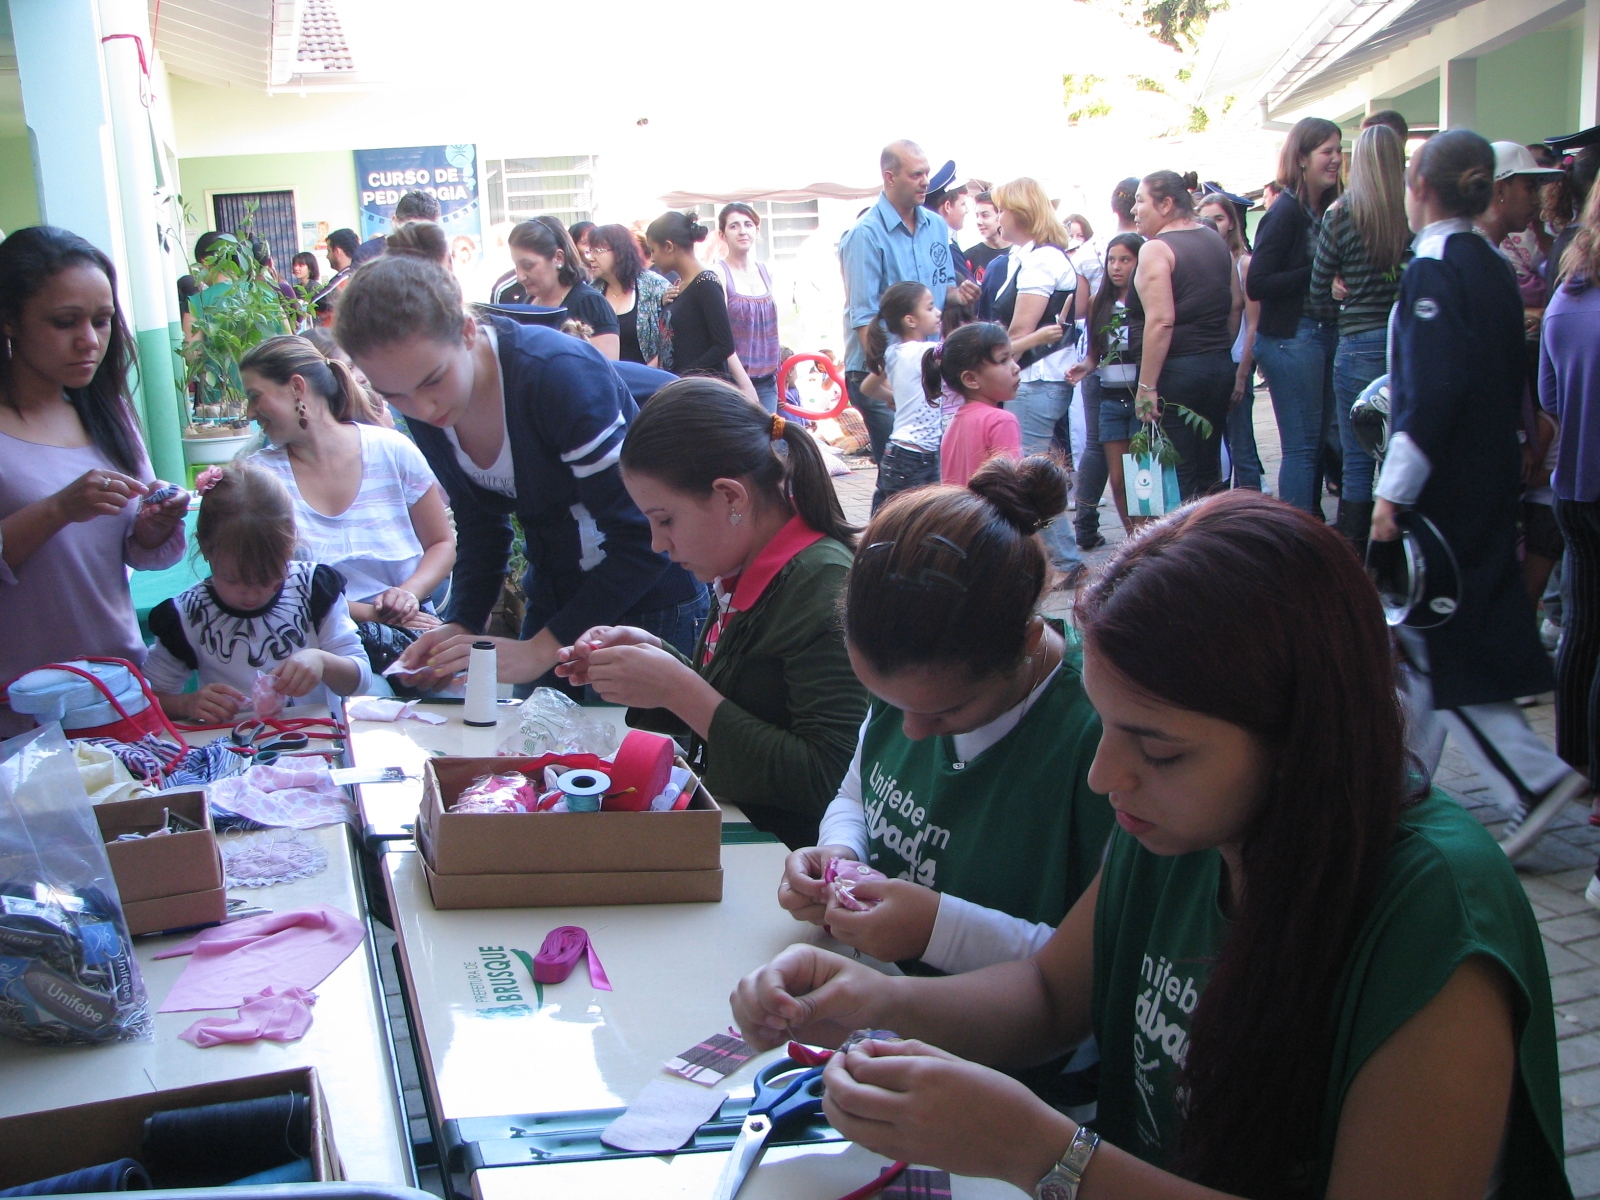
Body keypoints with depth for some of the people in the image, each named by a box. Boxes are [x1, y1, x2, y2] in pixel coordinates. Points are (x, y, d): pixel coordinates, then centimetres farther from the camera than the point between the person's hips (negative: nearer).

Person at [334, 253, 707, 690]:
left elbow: (641, 537, -26)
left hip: (649, 600, -6)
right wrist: (459, 626, -12)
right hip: (552, 599, 6)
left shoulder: (559, 373, -28)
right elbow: (480, 528, 5)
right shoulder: (424, 410, -8)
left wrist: (540, 650, -27)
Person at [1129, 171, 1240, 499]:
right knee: (1208, 472, 13)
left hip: (1175, 373, -8)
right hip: (1220, 369, 8)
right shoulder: (1217, 241, 12)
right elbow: (1237, 304, 17)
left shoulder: (1156, 249, -12)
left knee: (1178, 478, -3)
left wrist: (1146, 386, -19)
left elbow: (1161, 321, -20)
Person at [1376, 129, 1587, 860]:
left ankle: (1534, 779, -4)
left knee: (1433, 643, -1)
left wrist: (1393, 491, -21)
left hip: (1441, 490, -9)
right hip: (1487, 483, 9)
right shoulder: (1493, 270, 10)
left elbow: (1432, 395, -24)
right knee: (1419, 637, 16)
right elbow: (1507, 384, 15)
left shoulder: (1432, 272, -16)